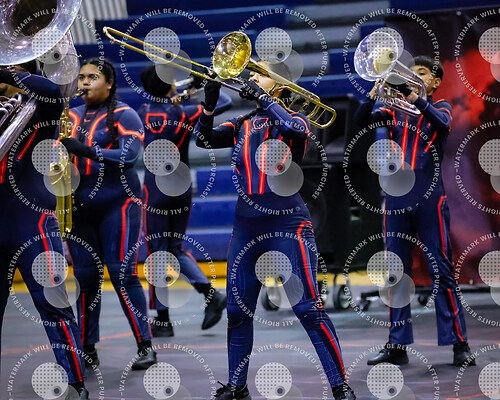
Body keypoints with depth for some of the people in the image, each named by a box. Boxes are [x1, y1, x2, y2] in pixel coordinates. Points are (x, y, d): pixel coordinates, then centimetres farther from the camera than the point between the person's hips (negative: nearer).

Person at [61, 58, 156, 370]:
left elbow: (129, 155, -18)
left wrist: (86, 151, -28)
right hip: (79, 207, 5)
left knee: (122, 274, -9)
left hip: (117, 204, -5)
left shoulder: (124, 116, -4)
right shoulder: (72, 116, 13)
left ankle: (145, 346, -3)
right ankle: (88, 349, 9)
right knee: (85, 277, 4)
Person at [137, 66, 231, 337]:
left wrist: (172, 100, 17)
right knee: (176, 248, 17)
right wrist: (205, 84, 6)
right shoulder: (183, 114, -6)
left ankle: (161, 319, 3)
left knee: (158, 252, 2)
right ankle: (210, 293, -2)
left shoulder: (143, 114, -4)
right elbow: (225, 103, -5)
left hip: (155, 190, -2)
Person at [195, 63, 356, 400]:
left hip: (287, 222, -5)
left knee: (308, 307, -11)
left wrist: (260, 96, -19)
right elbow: (204, 140, 3)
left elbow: (298, 130, -22)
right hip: (247, 226, 5)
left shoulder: (293, 119, 2)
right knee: (237, 310, 7)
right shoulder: (242, 125, 14)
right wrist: (210, 105, -11)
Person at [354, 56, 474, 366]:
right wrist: (377, 91, -15)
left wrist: (414, 96, -25)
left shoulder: (439, 107, 8)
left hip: (429, 197, -4)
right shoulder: (395, 110, 15)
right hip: (396, 197, 4)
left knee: (442, 271, -6)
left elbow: (442, 122, -15)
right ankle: (397, 346, 9)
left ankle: (459, 343, -4)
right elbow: (362, 119, -1)